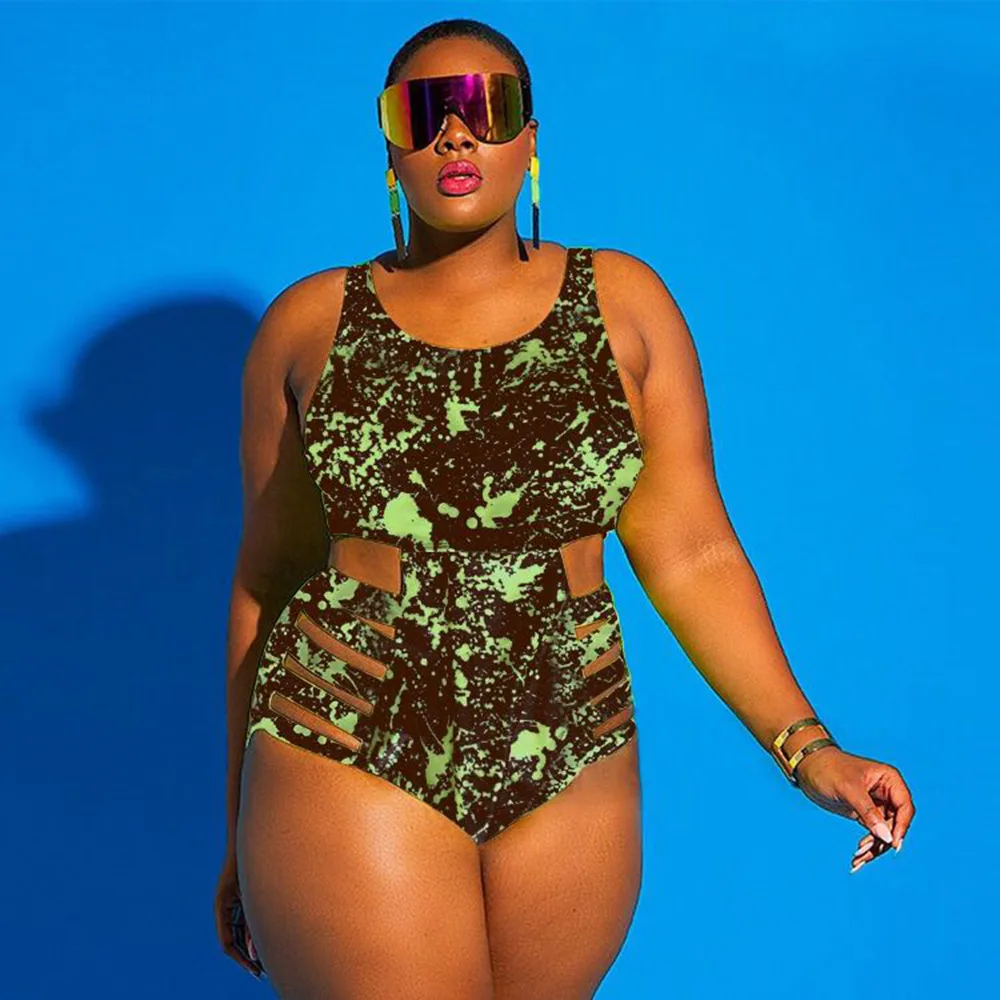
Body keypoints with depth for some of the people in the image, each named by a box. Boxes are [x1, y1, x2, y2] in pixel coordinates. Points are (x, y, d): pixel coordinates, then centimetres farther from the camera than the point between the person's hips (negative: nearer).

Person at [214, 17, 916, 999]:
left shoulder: (623, 303, 3)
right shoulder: (309, 323, 3)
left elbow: (691, 551, 1)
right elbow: (267, 576, 7)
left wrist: (805, 746, -9)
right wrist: (243, 826, 10)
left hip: (568, 770, 2)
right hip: (348, 761, -1)